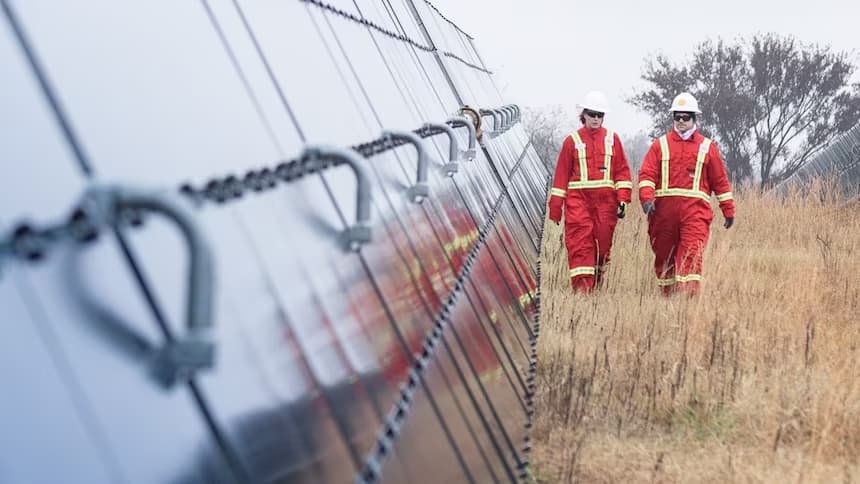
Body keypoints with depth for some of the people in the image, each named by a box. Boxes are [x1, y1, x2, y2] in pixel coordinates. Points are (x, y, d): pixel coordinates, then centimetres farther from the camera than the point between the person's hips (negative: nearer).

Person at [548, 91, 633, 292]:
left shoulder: (612, 139, 11)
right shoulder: (572, 141, 7)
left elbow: (622, 171, 9)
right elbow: (561, 174, 8)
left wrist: (623, 199, -2)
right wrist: (555, 207, 5)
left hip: (605, 200, 2)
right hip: (578, 199, -2)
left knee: (603, 242, 4)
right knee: (580, 243, -11)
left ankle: (597, 282, 19)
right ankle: (581, 286, -14)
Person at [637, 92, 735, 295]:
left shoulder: (707, 147, 12)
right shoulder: (661, 144, 11)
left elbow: (720, 181, 14)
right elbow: (647, 173, 1)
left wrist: (729, 210, 12)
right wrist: (647, 198, -16)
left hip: (695, 210, -2)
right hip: (664, 209, 2)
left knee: (691, 256, -15)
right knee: (663, 256, 8)